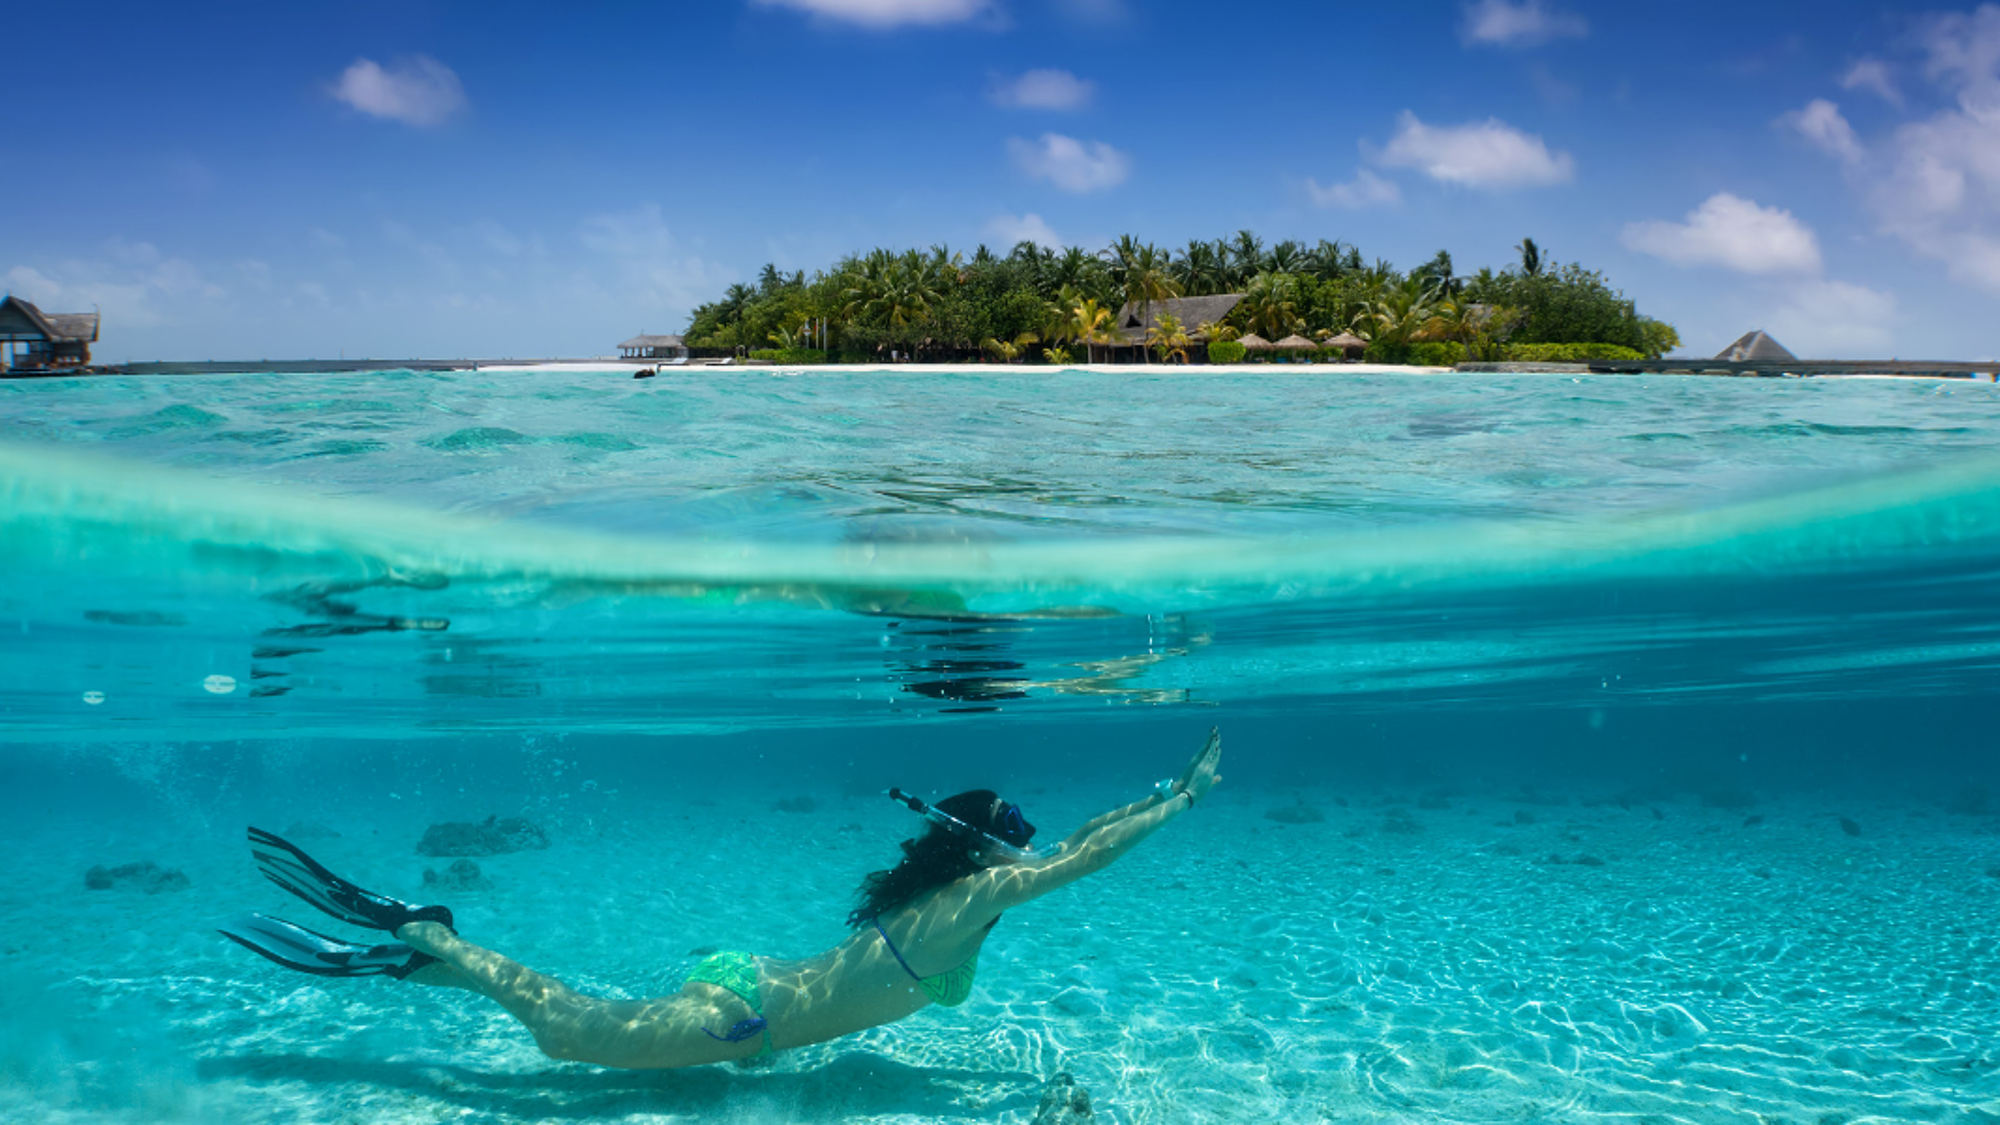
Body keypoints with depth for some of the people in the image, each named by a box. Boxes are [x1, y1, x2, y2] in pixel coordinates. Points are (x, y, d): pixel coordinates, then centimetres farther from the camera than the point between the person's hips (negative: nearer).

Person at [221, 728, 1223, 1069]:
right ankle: (425, 948, -1)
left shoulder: (940, 882, 11)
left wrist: (1163, 795, 21)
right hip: (749, 1017, -8)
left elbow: (1066, 848, 22)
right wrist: (1179, 800, -4)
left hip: (748, 986, 8)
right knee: (567, 1031, -5)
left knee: (581, 1019, 15)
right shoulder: (975, 897, -13)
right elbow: (1083, 858, -13)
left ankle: (432, 935, 13)